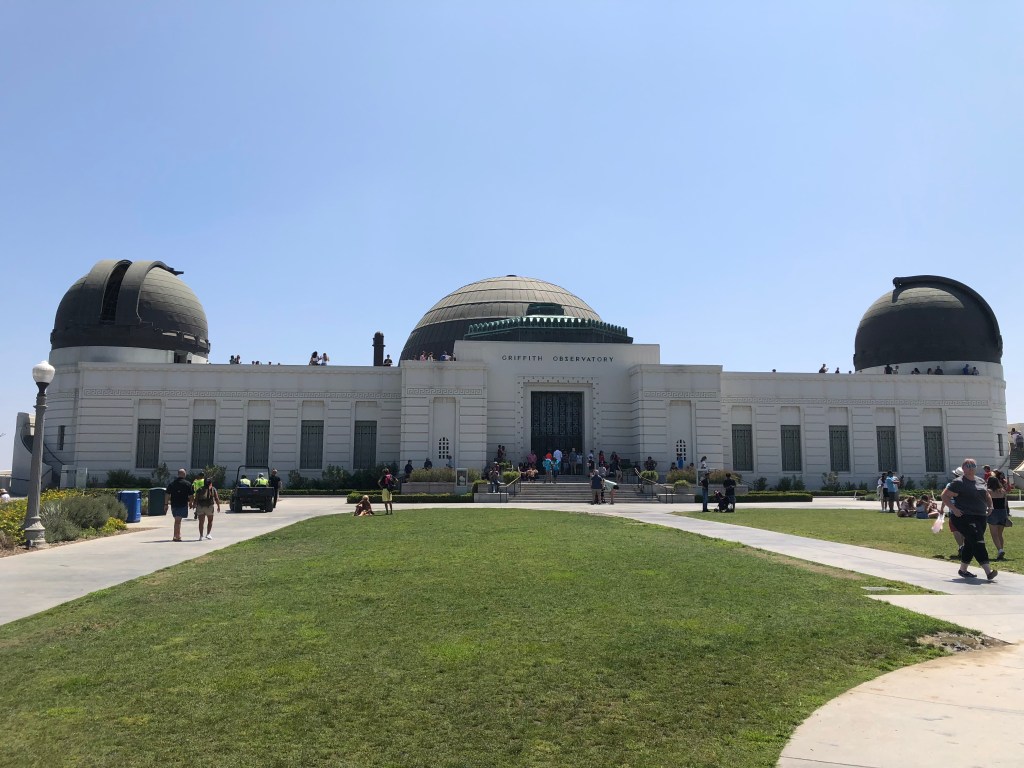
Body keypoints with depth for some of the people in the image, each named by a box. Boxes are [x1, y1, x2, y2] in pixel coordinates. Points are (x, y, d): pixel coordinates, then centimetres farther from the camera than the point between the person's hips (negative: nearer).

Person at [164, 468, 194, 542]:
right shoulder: (188, 484, -3)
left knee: (177, 520, 16)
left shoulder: (172, 483, 5)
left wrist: (166, 504, 8)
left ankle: (178, 536, 24)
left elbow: (167, 494, 4)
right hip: (183, 505, -3)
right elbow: (190, 495, -2)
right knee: (178, 521, -2)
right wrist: (190, 503, 13)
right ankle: (176, 536, -7)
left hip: (174, 505, 3)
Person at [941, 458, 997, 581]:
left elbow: (987, 495, 29)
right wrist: (953, 509, -17)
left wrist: (990, 506, 12)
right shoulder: (959, 483, -8)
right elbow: (944, 495, -9)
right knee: (978, 542, -17)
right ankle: (988, 571, -22)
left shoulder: (980, 481, 15)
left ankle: (963, 569, 24)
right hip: (965, 518, -8)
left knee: (970, 544, 13)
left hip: (980, 517, 8)